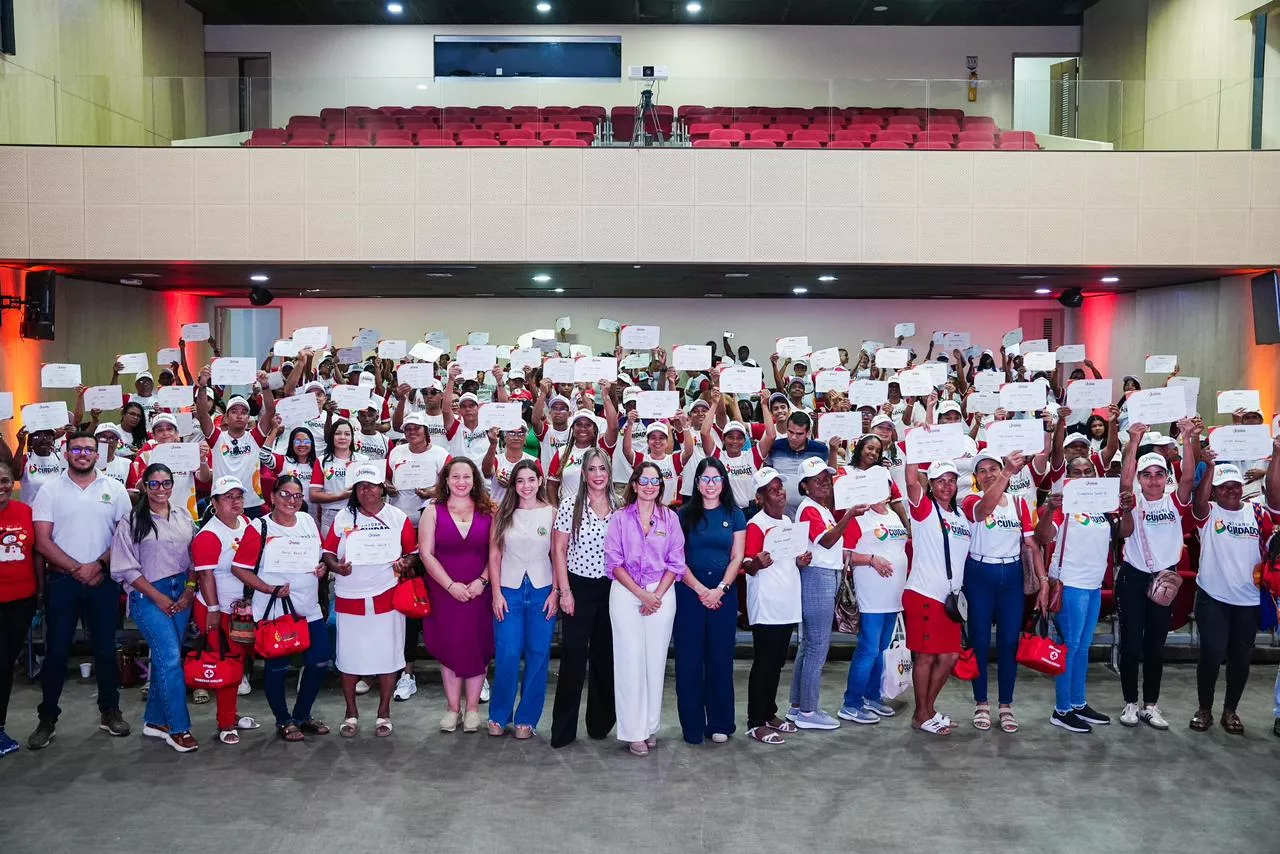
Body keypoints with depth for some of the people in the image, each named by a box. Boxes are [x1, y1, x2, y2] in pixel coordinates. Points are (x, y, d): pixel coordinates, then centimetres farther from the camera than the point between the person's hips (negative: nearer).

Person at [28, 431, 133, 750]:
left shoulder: (114, 490, 4)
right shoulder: (50, 490, 2)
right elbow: (42, 540, -4)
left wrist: (99, 565, -11)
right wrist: (77, 569, -11)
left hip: (103, 580, 1)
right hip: (61, 580, -1)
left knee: (106, 648, 7)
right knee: (56, 651, 3)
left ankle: (110, 711, 19)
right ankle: (47, 719, 14)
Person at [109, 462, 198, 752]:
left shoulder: (184, 516, 8)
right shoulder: (132, 521, -4)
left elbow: (196, 556, 9)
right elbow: (126, 567, -6)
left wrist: (189, 590, -2)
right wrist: (157, 597, -9)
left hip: (182, 593, 4)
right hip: (149, 595, -4)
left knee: (164, 658, 10)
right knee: (171, 658, -12)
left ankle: (155, 720, 24)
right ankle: (179, 729, -4)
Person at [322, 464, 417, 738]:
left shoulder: (399, 518, 3)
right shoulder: (343, 518, 5)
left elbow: (412, 553, 6)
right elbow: (328, 552, 6)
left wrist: (405, 564, -15)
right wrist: (335, 566, -14)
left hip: (387, 597, -1)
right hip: (349, 597, 1)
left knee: (387, 654, 4)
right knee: (348, 656, 6)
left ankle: (384, 713, 19)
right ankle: (351, 714, 22)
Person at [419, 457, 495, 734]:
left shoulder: (488, 512, 3)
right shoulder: (433, 512, 2)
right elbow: (426, 553, -4)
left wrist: (482, 581, -13)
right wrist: (451, 585, -12)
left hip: (479, 592, 0)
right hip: (445, 593, 0)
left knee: (477, 646, 3)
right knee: (449, 647, 5)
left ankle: (472, 707, 15)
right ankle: (452, 707, 17)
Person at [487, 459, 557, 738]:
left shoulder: (551, 514, 1)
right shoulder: (502, 514, 4)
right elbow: (494, 556, 4)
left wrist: (555, 592, -5)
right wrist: (496, 593, -3)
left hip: (542, 591, 0)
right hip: (509, 590, 0)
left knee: (537, 655, 3)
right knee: (507, 655, -3)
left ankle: (526, 718, 16)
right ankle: (499, 716, 15)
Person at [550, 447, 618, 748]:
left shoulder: (619, 507, 4)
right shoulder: (570, 505, -5)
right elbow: (558, 550, -4)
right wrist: (565, 591, -9)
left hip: (610, 588, 3)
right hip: (579, 587, -3)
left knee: (605, 656, 9)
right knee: (573, 657, -3)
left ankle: (600, 722, 23)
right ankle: (563, 729, 6)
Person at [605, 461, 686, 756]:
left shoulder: (670, 518, 6)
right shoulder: (620, 518, 2)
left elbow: (675, 562, 4)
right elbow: (614, 562, -2)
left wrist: (658, 595, -7)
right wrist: (641, 594, -11)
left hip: (661, 593, 1)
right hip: (625, 594, -1)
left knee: (655, 660, 4)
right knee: (630, 659, -3)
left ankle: (650, 727, 15)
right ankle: (633, 732, 3)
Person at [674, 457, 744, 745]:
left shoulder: (734, 515, 6)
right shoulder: (684, 514, 3)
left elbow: (737, 558, 3)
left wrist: (720, 589, -10)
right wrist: (699, 588, -10)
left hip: (723, 594, 1)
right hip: (689, 592, -1)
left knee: (720, 658, 5)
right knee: (689, 659, 1)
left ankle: (719, 723, 14)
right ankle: (692, 725, 9)